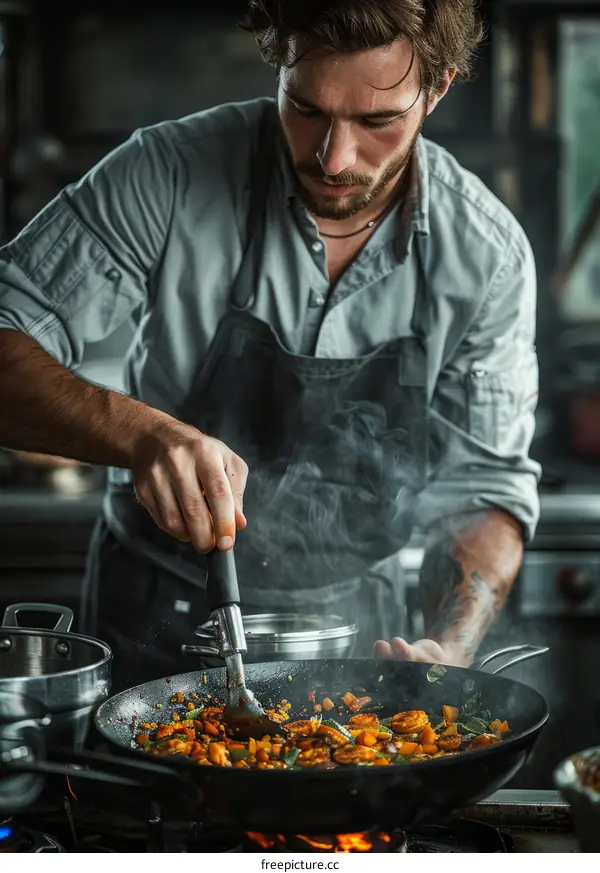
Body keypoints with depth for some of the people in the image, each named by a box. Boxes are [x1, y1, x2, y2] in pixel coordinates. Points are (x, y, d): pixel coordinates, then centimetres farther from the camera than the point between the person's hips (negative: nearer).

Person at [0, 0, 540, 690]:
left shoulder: (488, 253, -9)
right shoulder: (170, 175, -17)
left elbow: (485, 484, -2)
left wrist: (449, 653, -19)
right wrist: (140, 432, -37)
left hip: (355, 627, 5)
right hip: (157, 632, -4)